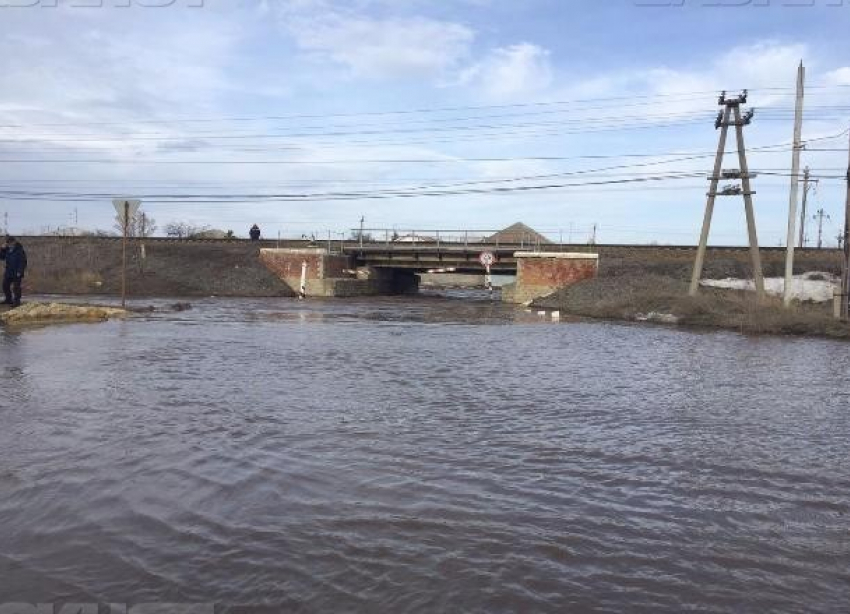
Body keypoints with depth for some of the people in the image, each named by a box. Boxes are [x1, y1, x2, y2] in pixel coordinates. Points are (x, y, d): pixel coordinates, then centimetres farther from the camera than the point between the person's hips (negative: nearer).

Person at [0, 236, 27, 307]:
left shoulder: (19, 250, -14)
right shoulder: (7, 250, 8)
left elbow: (22, 262, -16)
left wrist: (19, 271, -20)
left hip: (17, 273, -8)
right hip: (8, 272, 8)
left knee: (16, 287, -4)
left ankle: (17, 301, 6)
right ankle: (9, 300, 26)